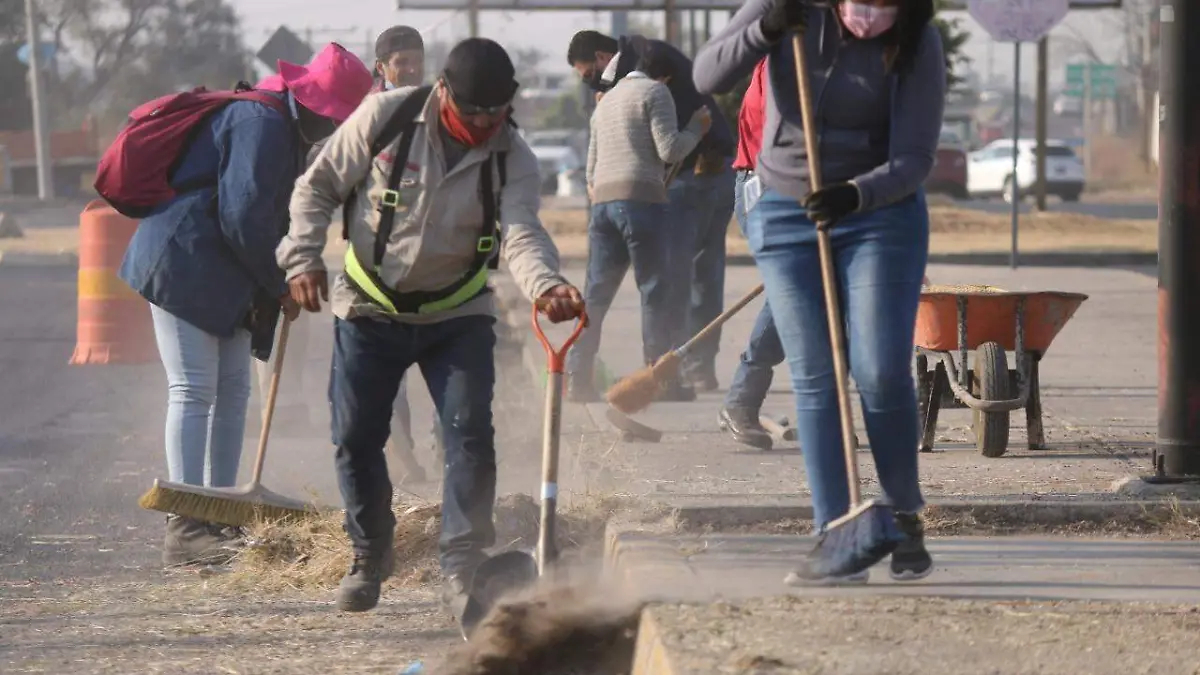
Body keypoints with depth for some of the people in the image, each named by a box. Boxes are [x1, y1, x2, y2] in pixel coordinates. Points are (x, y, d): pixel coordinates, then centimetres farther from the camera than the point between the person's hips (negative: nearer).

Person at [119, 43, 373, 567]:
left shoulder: (286, 130, 17)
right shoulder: (263, 124, -17)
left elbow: (268, 216, 20)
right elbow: (244, 215, -22)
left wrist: (279, 283, 6)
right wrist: (280, 285, -11)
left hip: (220, 277, 11)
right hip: (184, 264, -11)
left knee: (232, 391, 11)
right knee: (193, 391, -12)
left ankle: (218, 516, 17)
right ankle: (185, 530, -14)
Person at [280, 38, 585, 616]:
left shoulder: (514, 160, -12)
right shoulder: (385, 118, -14)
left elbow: (520, 234, -29)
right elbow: (319, 186, -3)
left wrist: (545, 285, -50)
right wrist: (304, 258, -13)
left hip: (458, 315, 0)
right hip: (369, 309, 0)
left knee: (471, 434, -13)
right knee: (355, 437, 3)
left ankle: (463, 568, -8)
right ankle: (369, 556, 24)